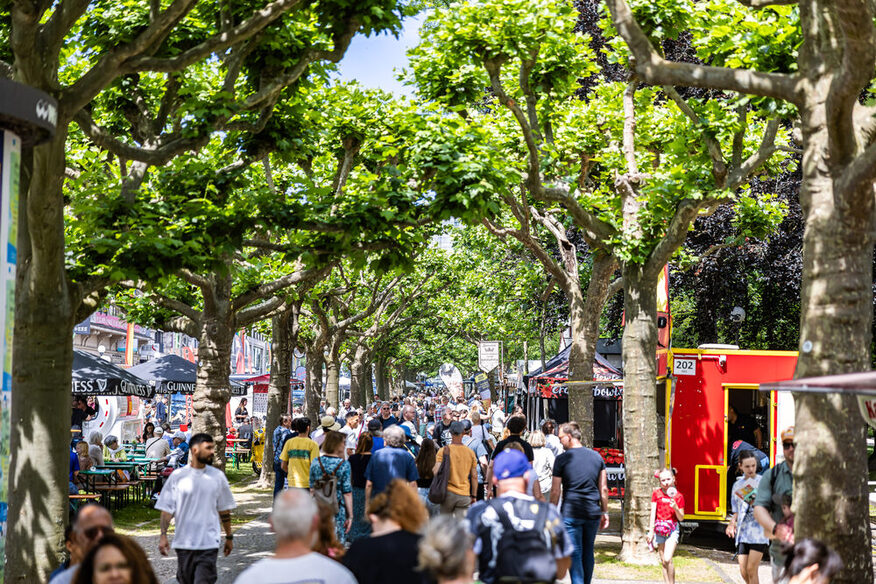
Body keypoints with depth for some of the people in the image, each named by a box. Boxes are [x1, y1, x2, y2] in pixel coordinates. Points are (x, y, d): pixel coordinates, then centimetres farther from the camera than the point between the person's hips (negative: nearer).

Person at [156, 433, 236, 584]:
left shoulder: (218, 476, 4)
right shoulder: (177, 476, 0)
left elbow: (224, 509, 13)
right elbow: (166, 509, 2)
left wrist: (229, 537, 15)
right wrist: (163, 535, -6)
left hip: (209, 544, -1)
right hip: (183, 543, 1)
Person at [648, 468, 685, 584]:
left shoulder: (678, 496, -2)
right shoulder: (656, 493, 2)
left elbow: (681, 518, 1)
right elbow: (653, 513, 2)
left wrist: (675, 508, -18)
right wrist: (651, 531, -1)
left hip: (672, 528, -3)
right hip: (659, 528, 3)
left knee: (667, 559, -17)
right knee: (663, 561, 6)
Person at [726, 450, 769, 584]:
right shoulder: (737, 485, 13)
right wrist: (732, 523, -1)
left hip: (759, 531, -4)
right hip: (742, 532, 4)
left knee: (751, 569, -11)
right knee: (743, 572, 2)